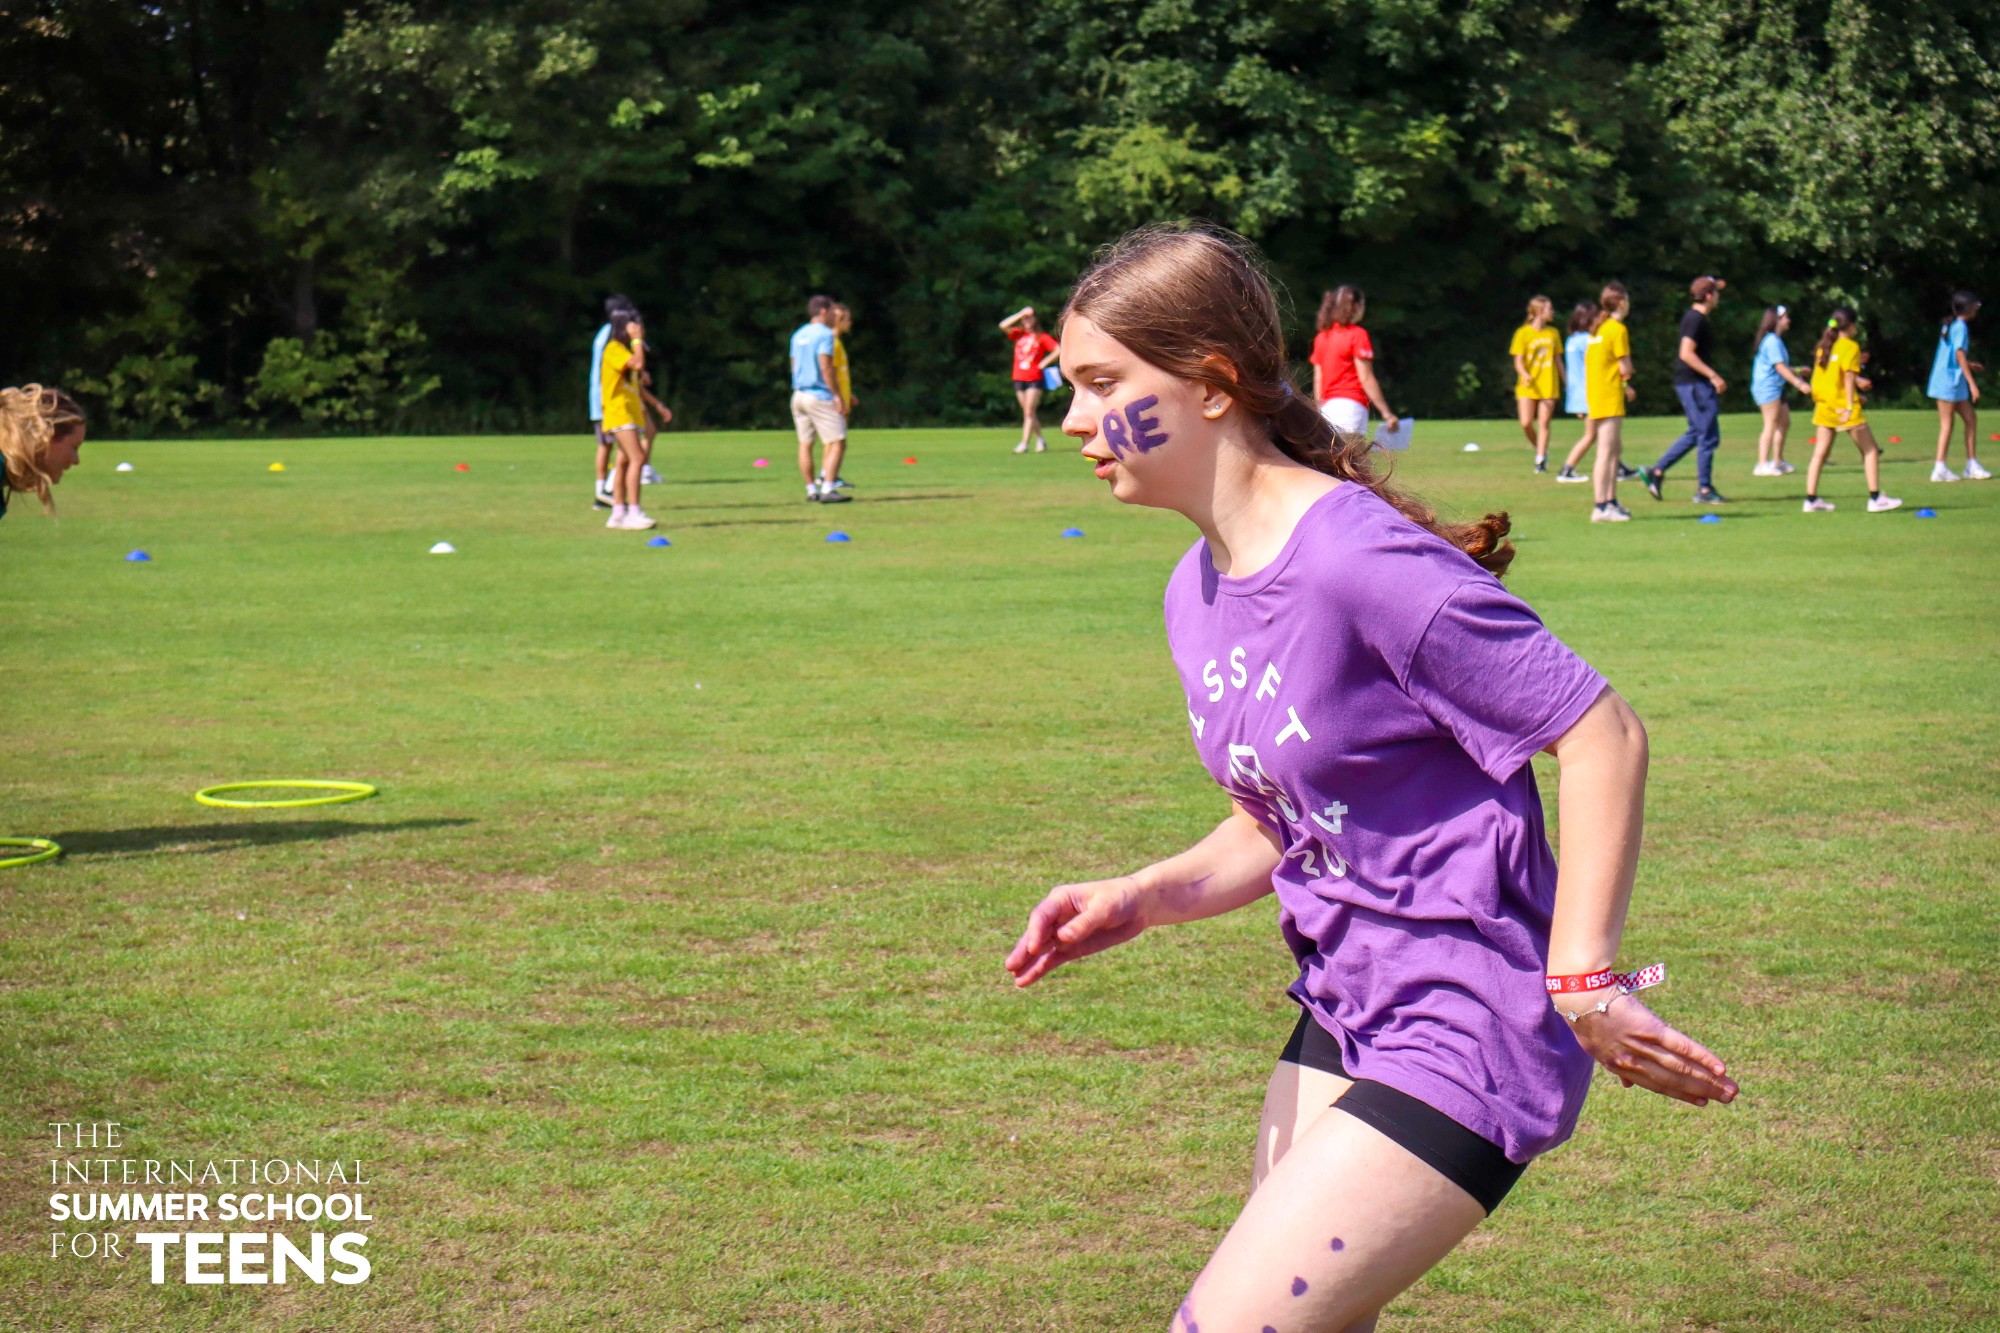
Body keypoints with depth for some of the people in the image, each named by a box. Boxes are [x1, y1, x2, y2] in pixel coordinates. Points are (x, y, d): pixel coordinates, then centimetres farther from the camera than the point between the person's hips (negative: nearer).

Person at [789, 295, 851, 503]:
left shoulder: (798, 334, 15)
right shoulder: (824, 334, -10)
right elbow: (825, 367, -17)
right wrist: (836, 395, -15)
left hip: (799, 394, 9)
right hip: (820, 396, -9)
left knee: (805, 444, 9)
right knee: (838, 443, -7)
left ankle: (811, 490, 11)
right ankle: (827, 490, -16)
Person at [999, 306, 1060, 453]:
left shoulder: (1041, 337, 0)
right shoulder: (1019, 334, 10)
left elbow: (1058, 350, -6)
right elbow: (1003, 326, -4)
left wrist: (1044, 363, -7)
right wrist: (1021, 314, -6)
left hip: (1035, 379, -4)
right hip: (1019, 379, 4)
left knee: (1029, 412, -9)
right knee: (1028, 412, 8)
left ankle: (1024, 443, -12)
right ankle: (1040, 440, 19)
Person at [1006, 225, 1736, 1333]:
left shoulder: (1360, 563, -22)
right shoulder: (1197, 596, 7)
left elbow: (1602, 734, -19)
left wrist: (1580, 979, -19)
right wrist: (1137, 900, -1)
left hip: (1463, 1033, -9)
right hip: (1343, 1014, 9)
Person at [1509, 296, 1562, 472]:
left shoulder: (1553, 333, 9)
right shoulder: (1523, 333, -3)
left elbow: (1558, 360, 15)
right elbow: (1518, 361, -7)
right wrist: (1525, 375, -27)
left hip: (1548, 386, 2)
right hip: (1528, 386, -2)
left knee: (1543, 423, -5)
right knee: (1526, 423, -9)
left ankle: (1540, 460, -3)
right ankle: (1540, 450, 17)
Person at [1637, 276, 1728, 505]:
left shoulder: (1695, 317, 14)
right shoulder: (1696, 319, -17)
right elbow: (1686, 353, -25)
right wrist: (1712, 375, -22)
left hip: (1689, 383, 10)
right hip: (1695, 383, -10)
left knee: (1695, 433, 17)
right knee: (1708, 436, -4)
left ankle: (1656, 472, 15)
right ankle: (1704, 490, 1)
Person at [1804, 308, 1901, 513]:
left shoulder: (1824, 346, 11)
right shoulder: (1850, 346, -9)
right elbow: (1848, 378, -17)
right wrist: (1849, 406, -22)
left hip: (1823, 404, 7)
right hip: (1842, 405, -7)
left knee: (1820, 453, 7)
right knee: (1870, 450, 2)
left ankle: (1811, 499, 4)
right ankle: (1875, 498, 0)